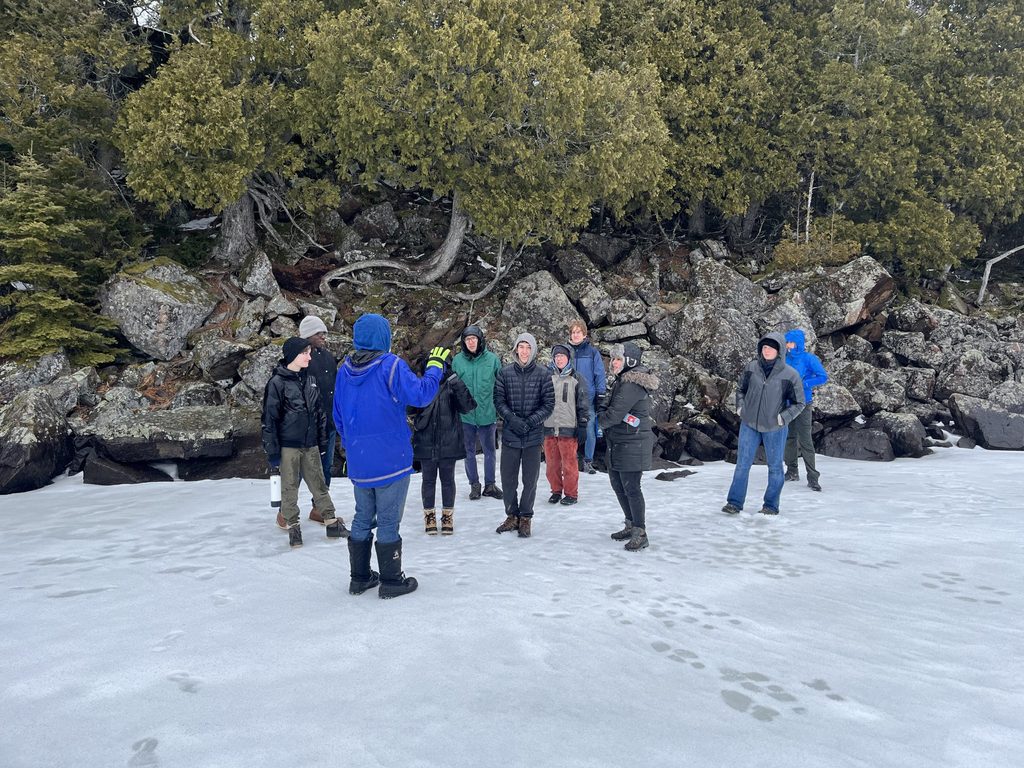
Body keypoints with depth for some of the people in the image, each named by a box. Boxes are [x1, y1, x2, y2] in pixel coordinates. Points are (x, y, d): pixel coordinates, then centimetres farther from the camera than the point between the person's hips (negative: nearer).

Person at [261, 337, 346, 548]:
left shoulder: (310, 380, 8)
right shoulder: (277, 383, -8)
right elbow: (269, 418, -8)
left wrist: (323, 441, 14)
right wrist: (272, 451, -10)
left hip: (310, 445, 5)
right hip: (288, 446, -5)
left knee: (319, 484, 9)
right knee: (290, 487, 5)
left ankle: (332, 523, 15)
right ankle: (293, 527, 17)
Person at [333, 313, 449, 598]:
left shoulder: (344, 370, 4)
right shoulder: (391, 365, -16)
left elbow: (338, 417, 12)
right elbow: (420, 394, -19)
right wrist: (435, 365, -4)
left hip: (358, 462, 6)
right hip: (390, 460, -6)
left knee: (363, 518, 18)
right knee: (388, 521, 5)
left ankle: (360, 578, 27)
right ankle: (391, 581, 16)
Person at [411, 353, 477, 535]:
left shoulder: (452, 386, -4)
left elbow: (468, 405, -17)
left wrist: (455, 380, -27)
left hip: (448, 444, 0)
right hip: (426, 444, 0)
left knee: (447, 480, 13)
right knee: (428, 480, 12)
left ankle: (448, 515, 29)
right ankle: (429, 515, 29)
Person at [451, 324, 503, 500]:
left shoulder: (492, 359, -3)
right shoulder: (457, 360, -1)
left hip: (487, 414, -1)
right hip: (465, 415, 1)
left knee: (489, 451, 11)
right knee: (469, 452, 11)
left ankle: (490, 484, 25)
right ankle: (474, 484, 26)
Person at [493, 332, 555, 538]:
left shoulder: (542, 375, -3)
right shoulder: (505, 373, 0)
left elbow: (549, 404, -1)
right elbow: (498, 400, 1)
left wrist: (530, 421, -12)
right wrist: (512, 419, -13)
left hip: (533, 436, -1)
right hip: (510, 435, 1)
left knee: (530, 479, 7)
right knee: (508, 479, 8)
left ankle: (525, 518, 22)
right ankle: (512, 516, 26)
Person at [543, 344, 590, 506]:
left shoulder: (576, 378, 3)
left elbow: (584, 403, 4)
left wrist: (582, 424, -1)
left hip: (568, 428, -3)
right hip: (549, 427, 3)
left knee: (569, 463, 0)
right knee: (552, 462, 8)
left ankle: (571, 493, 12)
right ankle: (556, 491, 22)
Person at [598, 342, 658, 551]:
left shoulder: (633, 385, -20)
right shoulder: (622, 381, 13)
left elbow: (615, 413, -23)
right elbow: (606, 404, 17)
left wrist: (603, 420, -3)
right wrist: (603, 413, -4)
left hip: (633, 445, -11)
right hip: (617, 444, 11)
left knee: (631, 488, -5)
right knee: (618, 485, 18)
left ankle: (640, 534, 6)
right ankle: (631, 526, 32)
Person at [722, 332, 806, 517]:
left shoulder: (790, 375, -12)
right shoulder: (751, 367, -4)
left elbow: (798, 403, -2)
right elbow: (740, 388, 13)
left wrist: (784, 417, -13)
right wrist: (740, 406, 1)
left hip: (774, 429, -2)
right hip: (749, 425, 2)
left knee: (775, 466, 11)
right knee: (742, 463, 5)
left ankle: (771, 505, 24)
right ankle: (735, 502, 13)